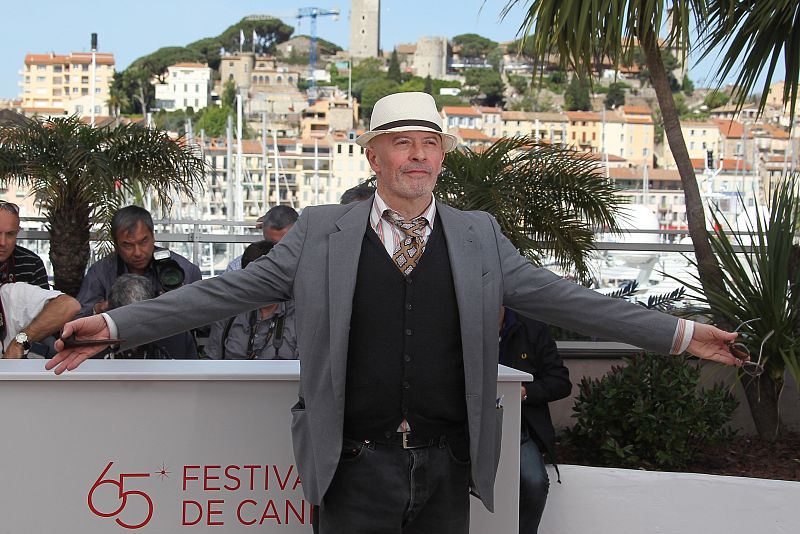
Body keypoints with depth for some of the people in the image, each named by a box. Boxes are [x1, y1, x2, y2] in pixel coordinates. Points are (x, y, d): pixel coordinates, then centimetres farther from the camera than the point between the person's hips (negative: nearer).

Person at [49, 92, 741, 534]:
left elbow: (561, 298, 8)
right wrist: (117, 324, -4)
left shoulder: (479, 236, 7)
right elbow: (228, 291, 1)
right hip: (354, 468, -2)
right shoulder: (321, 232, 2)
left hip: (447, 471, 2)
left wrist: (678, 334, 6)